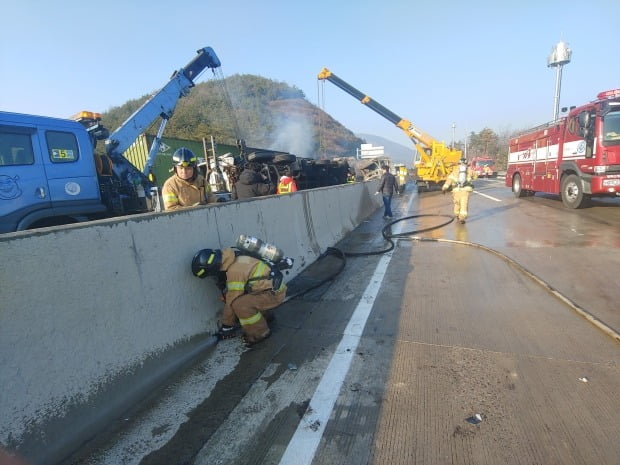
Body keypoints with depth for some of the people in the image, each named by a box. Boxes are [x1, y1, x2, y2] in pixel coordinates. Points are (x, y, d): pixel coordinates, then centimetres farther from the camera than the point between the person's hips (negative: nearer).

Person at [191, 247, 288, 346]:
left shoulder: (235, 271, -25)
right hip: (271, 287, 10)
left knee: (240, 304, -23)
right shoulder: (234, 260, 4)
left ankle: (260, 333, -3)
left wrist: (226, 326, -2)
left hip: (275, 292, -10)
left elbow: (231, 302, -16)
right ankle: (266, 316, 31)